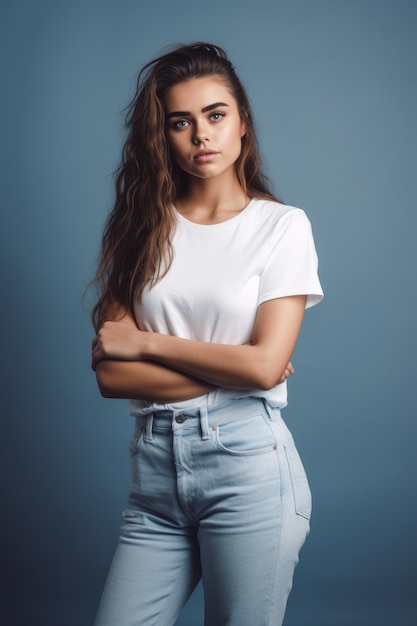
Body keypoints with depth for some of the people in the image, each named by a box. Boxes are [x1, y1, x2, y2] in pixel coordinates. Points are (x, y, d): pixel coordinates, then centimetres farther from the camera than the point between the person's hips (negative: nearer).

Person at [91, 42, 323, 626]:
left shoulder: (282, 225, 0)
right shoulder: (139, 229, 7)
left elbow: (265, 365, -11)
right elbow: (111, 374, -2)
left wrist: (146, 342, -5)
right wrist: (229, 369, -8)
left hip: (249, 466, -3)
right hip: (155, 466, 3)